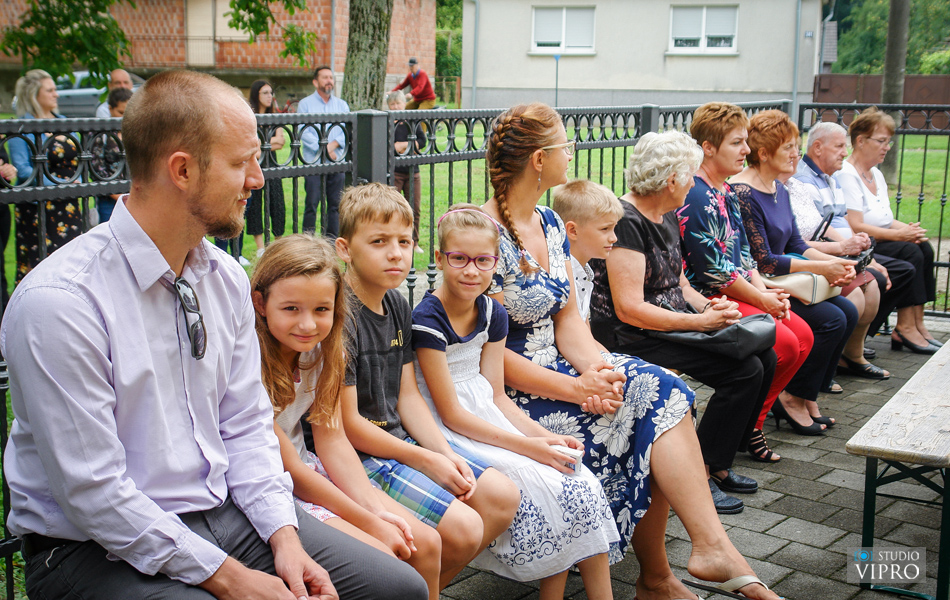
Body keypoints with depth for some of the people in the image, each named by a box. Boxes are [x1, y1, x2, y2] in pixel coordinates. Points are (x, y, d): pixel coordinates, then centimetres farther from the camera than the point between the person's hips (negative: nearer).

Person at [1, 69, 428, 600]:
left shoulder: (227, 279, 3)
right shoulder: (59, 303, -20)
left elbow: (246, 425, 8)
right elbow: (93, 492, -19)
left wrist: (284, 536, -6)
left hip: (224, 510, 7)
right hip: (100, 547, -6)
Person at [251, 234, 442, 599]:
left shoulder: (321, 350, -3)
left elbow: (332, 439, -1)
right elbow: (290, 469, -20)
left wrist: (376, 508, -14)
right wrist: (369, 523, -16)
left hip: (313, 473, 7)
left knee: (425, 543, -4)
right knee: (381, 559, -21)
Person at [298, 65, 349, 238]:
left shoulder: (342, 105, 14)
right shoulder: (305, 104, 4)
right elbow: (303, 132, -6)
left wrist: (333, 145, -12)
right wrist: (323, 150, -14)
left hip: (338, 162, 3)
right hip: (314, 162, -3)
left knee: (335, 204, 5)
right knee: (312, 203, -6)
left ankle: (332, 241, 12)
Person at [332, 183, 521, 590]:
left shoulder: (397, 304, 7)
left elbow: (407, 395, 11)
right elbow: (347, 424, -19)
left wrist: (446, 453, -3)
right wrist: (425, 461, -13)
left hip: (399, 437, 9)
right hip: (357, 454, -9)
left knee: (503, 497, 3)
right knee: (463, 527, -20)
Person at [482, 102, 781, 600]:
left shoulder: (549, 223, 11)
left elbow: (567, 319, 8)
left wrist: (595, 369, -13)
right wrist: (576, 388, -23)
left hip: (556, 368, 8)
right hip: (509, 390, -8)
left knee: (658, 388, -17)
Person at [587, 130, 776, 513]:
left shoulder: (668, 217, 13)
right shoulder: (627, 222, -17)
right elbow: (629, 309, -23)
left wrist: (708, 305, 0)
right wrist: (701, 322, -20)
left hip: (675, 325, 10)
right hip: (632, 339, -10)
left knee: (764, 358, -1)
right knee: (744, 371, -19)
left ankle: (719, 464, 10)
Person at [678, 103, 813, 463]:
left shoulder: (725, 192, 15)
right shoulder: (695, 197, -17)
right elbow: (714, 269, -20)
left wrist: (767, 292, 2)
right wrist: (761, 300, -11)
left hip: (738, 294, 10)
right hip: (705, 299, -10)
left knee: (802, 335, 1)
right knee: (783, 343, -21)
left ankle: (749, 421, 7)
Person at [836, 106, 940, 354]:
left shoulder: (876, 174, 19)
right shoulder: (846, 175, -12)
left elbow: (884, 220, 17)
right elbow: (856, 227, -20)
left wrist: (908, 228, -4)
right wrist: (898, 234, -18)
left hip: (879, 241, 9)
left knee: (924, 248, -12)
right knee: (910, 253, -23)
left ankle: (916, 323, -12)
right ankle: (905, 327, -18)